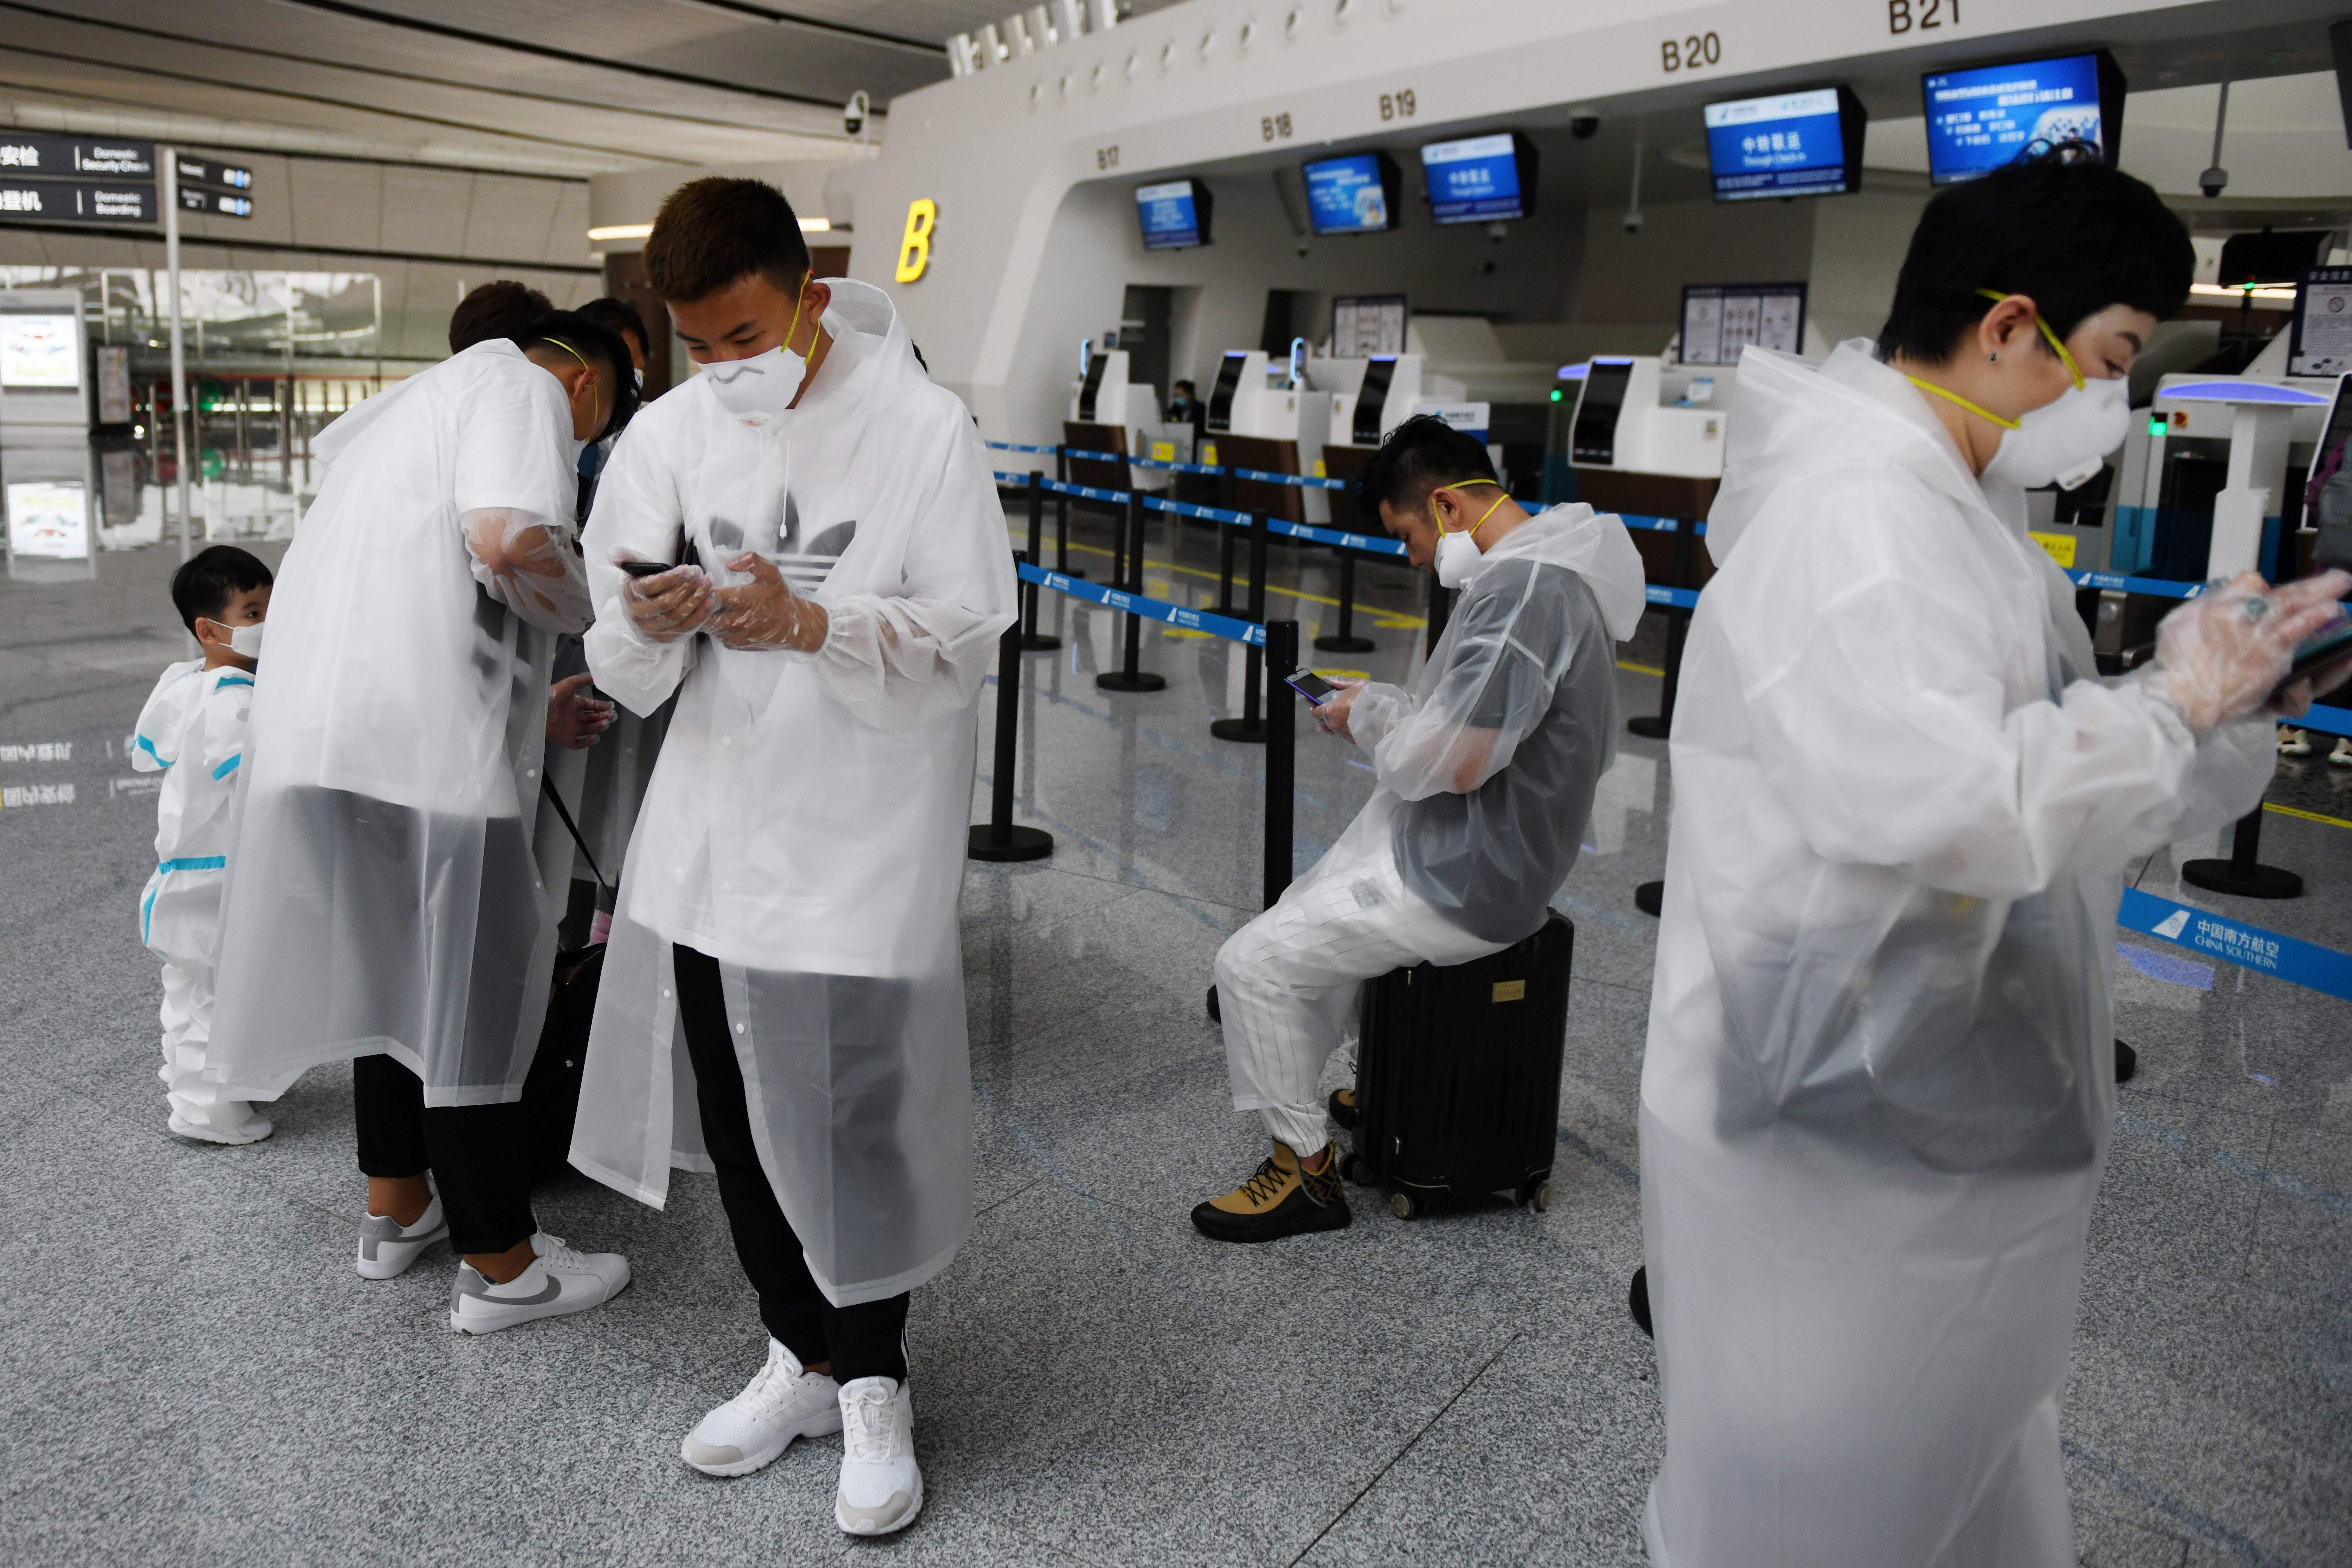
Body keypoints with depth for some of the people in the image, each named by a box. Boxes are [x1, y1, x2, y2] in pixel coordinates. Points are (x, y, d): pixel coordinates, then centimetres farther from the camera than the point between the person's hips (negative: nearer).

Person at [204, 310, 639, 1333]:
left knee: (394, 965, 21)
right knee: (474, 985, -1)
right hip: (418, 735, -9)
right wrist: (590, 612, 0)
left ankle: (396, 1209, 33)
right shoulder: (522, 384, 1)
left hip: (325, 723, 10)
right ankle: (500, 1265, 9)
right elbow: (506, 538, -19)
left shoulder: (422, 400, 31)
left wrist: (528, 706, 38)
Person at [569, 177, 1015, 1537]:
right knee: (737, 1118, 14)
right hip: (714, 830, 5)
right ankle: (800, 1355, 36)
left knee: (859, 1121, 3)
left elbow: (969, 640, -11)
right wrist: (653, 629, -21)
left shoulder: (923, 427, -9)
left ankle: (874, 1386, 26)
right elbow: (627, 674, 3)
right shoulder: (669, 436, 2)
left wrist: (812, 623, -25)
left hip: (863, 839, -5)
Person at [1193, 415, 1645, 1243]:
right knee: (1306, 919, 25)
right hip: (1473, 851, 11)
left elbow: (1452, 761, -29)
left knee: (1252, 963, -7)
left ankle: (1304, 1168, 7)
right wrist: (1388, 706, 7)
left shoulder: (1522, 589, -25)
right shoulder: (1543, 569, 10)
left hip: (1459, 885, -11)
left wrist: (1370, 714, -11)